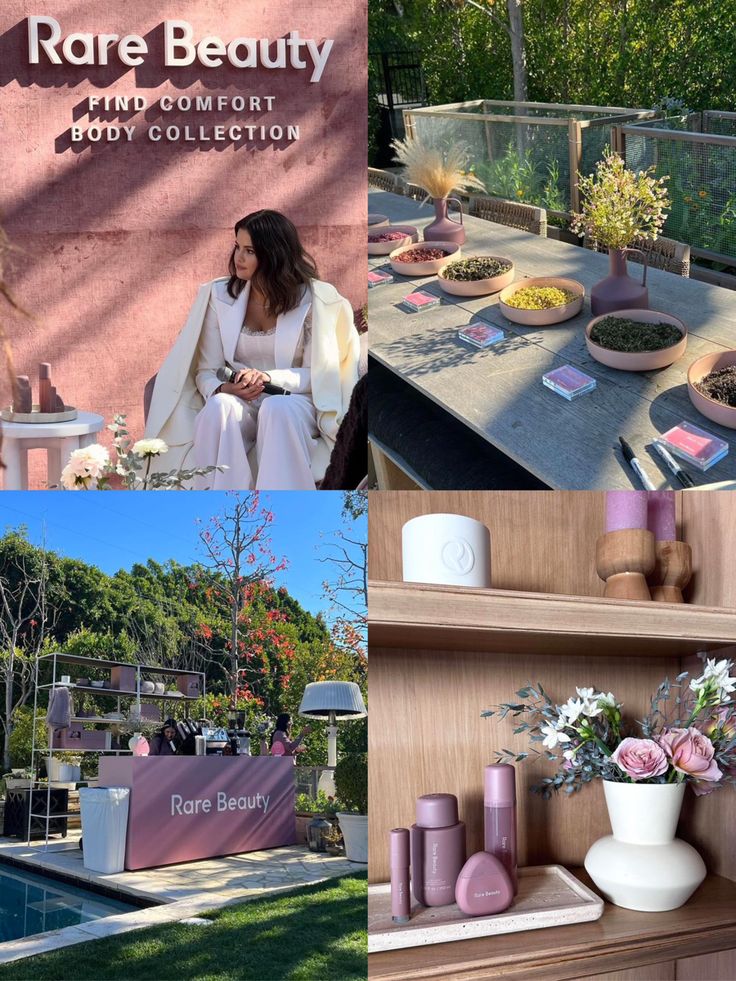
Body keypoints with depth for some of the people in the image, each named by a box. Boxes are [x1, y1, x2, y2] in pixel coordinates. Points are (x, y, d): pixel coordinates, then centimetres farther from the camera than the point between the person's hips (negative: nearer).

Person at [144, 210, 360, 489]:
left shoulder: (312, 299, -2)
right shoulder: (220, 295, 4)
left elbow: (319, 374, -4)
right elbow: (205, 371, 4)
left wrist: (270, 378, -21)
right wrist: (222, 388, -20)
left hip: (292, 401, -2)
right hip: (238, 402, 2)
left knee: (277, 409, -37)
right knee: (219, 405, -34)